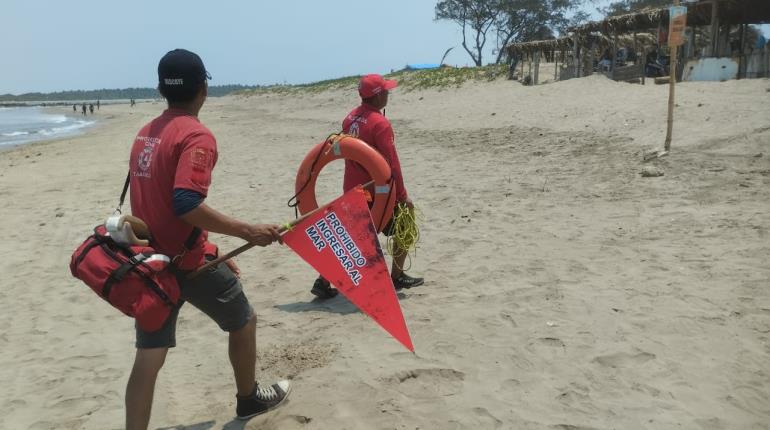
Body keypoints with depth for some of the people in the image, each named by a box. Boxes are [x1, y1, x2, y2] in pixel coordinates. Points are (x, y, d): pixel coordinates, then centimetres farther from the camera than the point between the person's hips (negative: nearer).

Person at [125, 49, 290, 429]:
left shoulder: (145, 134, 10)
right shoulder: (196, 136, -17)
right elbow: (187, 205, -29)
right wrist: (248, 232, -24)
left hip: (151, 260, 7)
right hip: (187, 262, -7)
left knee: (149, 355, 8)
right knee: (243, 322, 18)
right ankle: (249, 398, 37)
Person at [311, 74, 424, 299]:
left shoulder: (350, 118, 6)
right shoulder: (380, 123, -19)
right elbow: (391, 163, -19)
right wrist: (402, 195, -13)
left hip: (352, 189, 7)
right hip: (377, 192, -7)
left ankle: (323, 282, 10)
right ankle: (397, 277, 21)